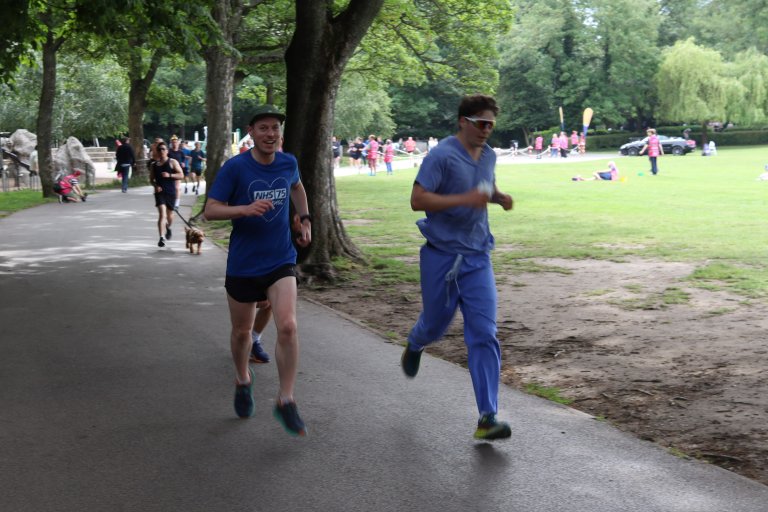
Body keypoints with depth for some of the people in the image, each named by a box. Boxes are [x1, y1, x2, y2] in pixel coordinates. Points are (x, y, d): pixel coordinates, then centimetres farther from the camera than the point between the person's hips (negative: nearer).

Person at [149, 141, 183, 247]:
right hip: (160, 192, 0)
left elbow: (181, 175, -4)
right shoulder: (154, 165, 9)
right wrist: (155, 185, -6)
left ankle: (168, 228, 46)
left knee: (169, 214, 13)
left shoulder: (172, 162, 2)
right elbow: (151, 179, 15)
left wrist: (169, 175, -18)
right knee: (162, 214, -15)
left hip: (171, 192, 0)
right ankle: (162, 237, -21)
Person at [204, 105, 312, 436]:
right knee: (241, 331, 14)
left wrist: (304, 219, 12)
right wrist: (246, 209, -30)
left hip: (281, 262, 2)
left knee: (287, 327, -16)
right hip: (243, 264, -1)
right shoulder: (235, 167, -12)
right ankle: (243, 381, 44)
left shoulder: (288, 163, 0)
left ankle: (285, 401, -4)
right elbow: (210, 210, -15)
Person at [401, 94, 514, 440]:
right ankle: (414, 346, 53)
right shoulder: (441, 156, -13)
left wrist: (499, 198, 5)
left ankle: (487, 418, -7)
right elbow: (417, 200, -20)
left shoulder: (489, 156, 9)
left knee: (484, 335, -7)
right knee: (435, 325, 13)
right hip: (441, 257, -4)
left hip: (478, 258, 4)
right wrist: (464, 199, -28)